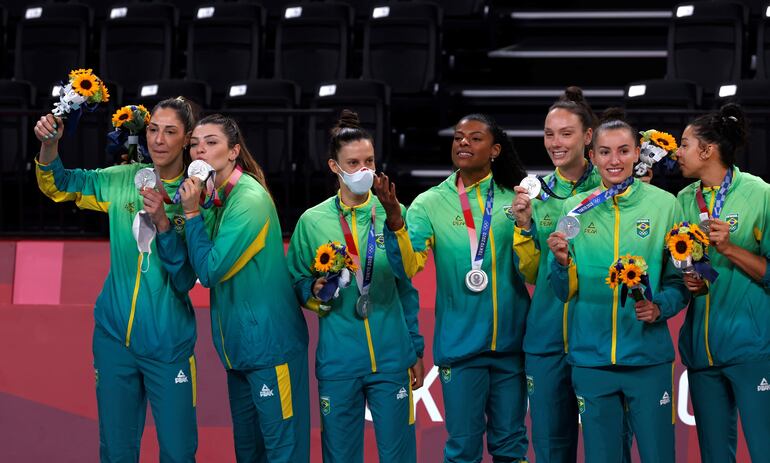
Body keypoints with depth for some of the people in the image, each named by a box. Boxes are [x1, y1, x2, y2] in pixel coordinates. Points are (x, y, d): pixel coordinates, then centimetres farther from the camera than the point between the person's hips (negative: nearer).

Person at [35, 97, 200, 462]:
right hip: (115, 335, 3)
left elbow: (185, 280, -13)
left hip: (168, 344, -3)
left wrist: (163, 223, -27)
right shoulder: (123, 180, 1)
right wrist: (49, 145, -13)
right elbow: (58, 185, 7)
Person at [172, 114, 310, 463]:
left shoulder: (250, 199, -16)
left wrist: (192, 213, -15)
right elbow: (199, 268, 10)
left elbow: (210, 271, -18)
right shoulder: (214, 197, 9)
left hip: (270, 342, -9)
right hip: (240, 344, 9)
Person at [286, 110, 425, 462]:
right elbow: (296, 284, 8)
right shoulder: (313, 221, 1)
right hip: (338, 362, 0)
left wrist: (416, 350, 9)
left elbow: (407, 288, 9)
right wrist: (315, 290, -14)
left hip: (391, 357, 0)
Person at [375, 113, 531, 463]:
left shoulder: (514, 199, 2)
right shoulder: (430, 204, -1)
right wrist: (394, 218, -30)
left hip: (511, 342, 1)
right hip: (459, 343, -1)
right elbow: (408, 267, -15)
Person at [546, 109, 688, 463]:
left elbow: (680, 280, 4)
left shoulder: (664, 205, 0)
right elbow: (565, 291, 7)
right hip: (590, 357, 1)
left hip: (648, 357, -1)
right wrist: (562, 261, -13)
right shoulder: (575, 208, 5)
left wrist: (659, 307, -15)